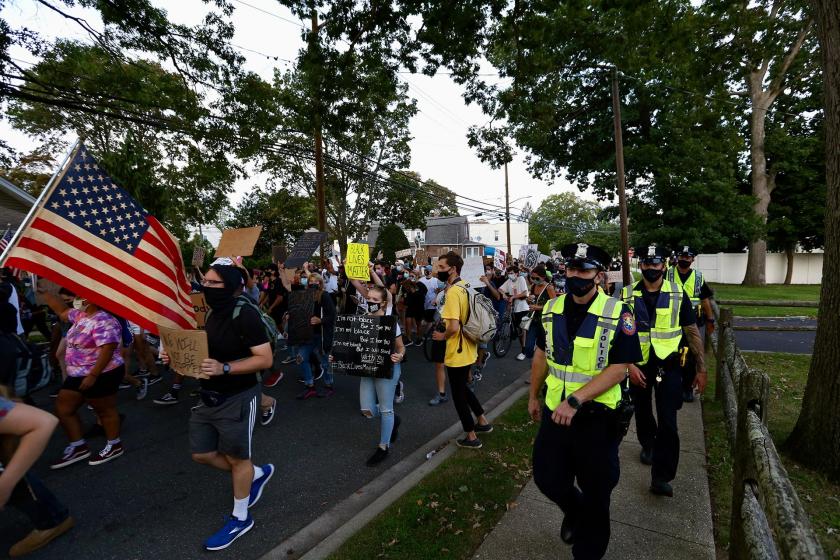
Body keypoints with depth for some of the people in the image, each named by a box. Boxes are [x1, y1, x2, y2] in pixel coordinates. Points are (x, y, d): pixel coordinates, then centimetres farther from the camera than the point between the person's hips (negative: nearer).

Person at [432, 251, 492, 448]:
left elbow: (453, 327, -30)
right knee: (463, 388, 26)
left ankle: (471, 437, 23)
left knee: (458, 395, 8)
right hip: (468, 350, 9)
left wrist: (442, 336, -12)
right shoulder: (464, 287, 5)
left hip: (457, 353, -9)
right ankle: (482, 422, 37)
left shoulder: (453, 292, -23)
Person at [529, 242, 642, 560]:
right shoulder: (552, 309, -1)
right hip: (555, 410, 4)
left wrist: (575, 401, -25)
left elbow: (618, 369, -19)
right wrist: (533, 396, 15)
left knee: (595, 492, 15)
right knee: (548, 479, 15)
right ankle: (573, 510, 49)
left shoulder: (617, 314, -15)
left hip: (596, 416, -3)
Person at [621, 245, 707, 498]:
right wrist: (629, 365, -13)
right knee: (642, 413, 19)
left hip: (668, 366, -1)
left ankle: (661, 477, 7)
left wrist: (701, 368, 1)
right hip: (637, 365, 1)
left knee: (668, 422, -4)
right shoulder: (628, 295, -6)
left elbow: (692, 332, 1)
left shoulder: (677, 294, -5)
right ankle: (648, 444, 48)